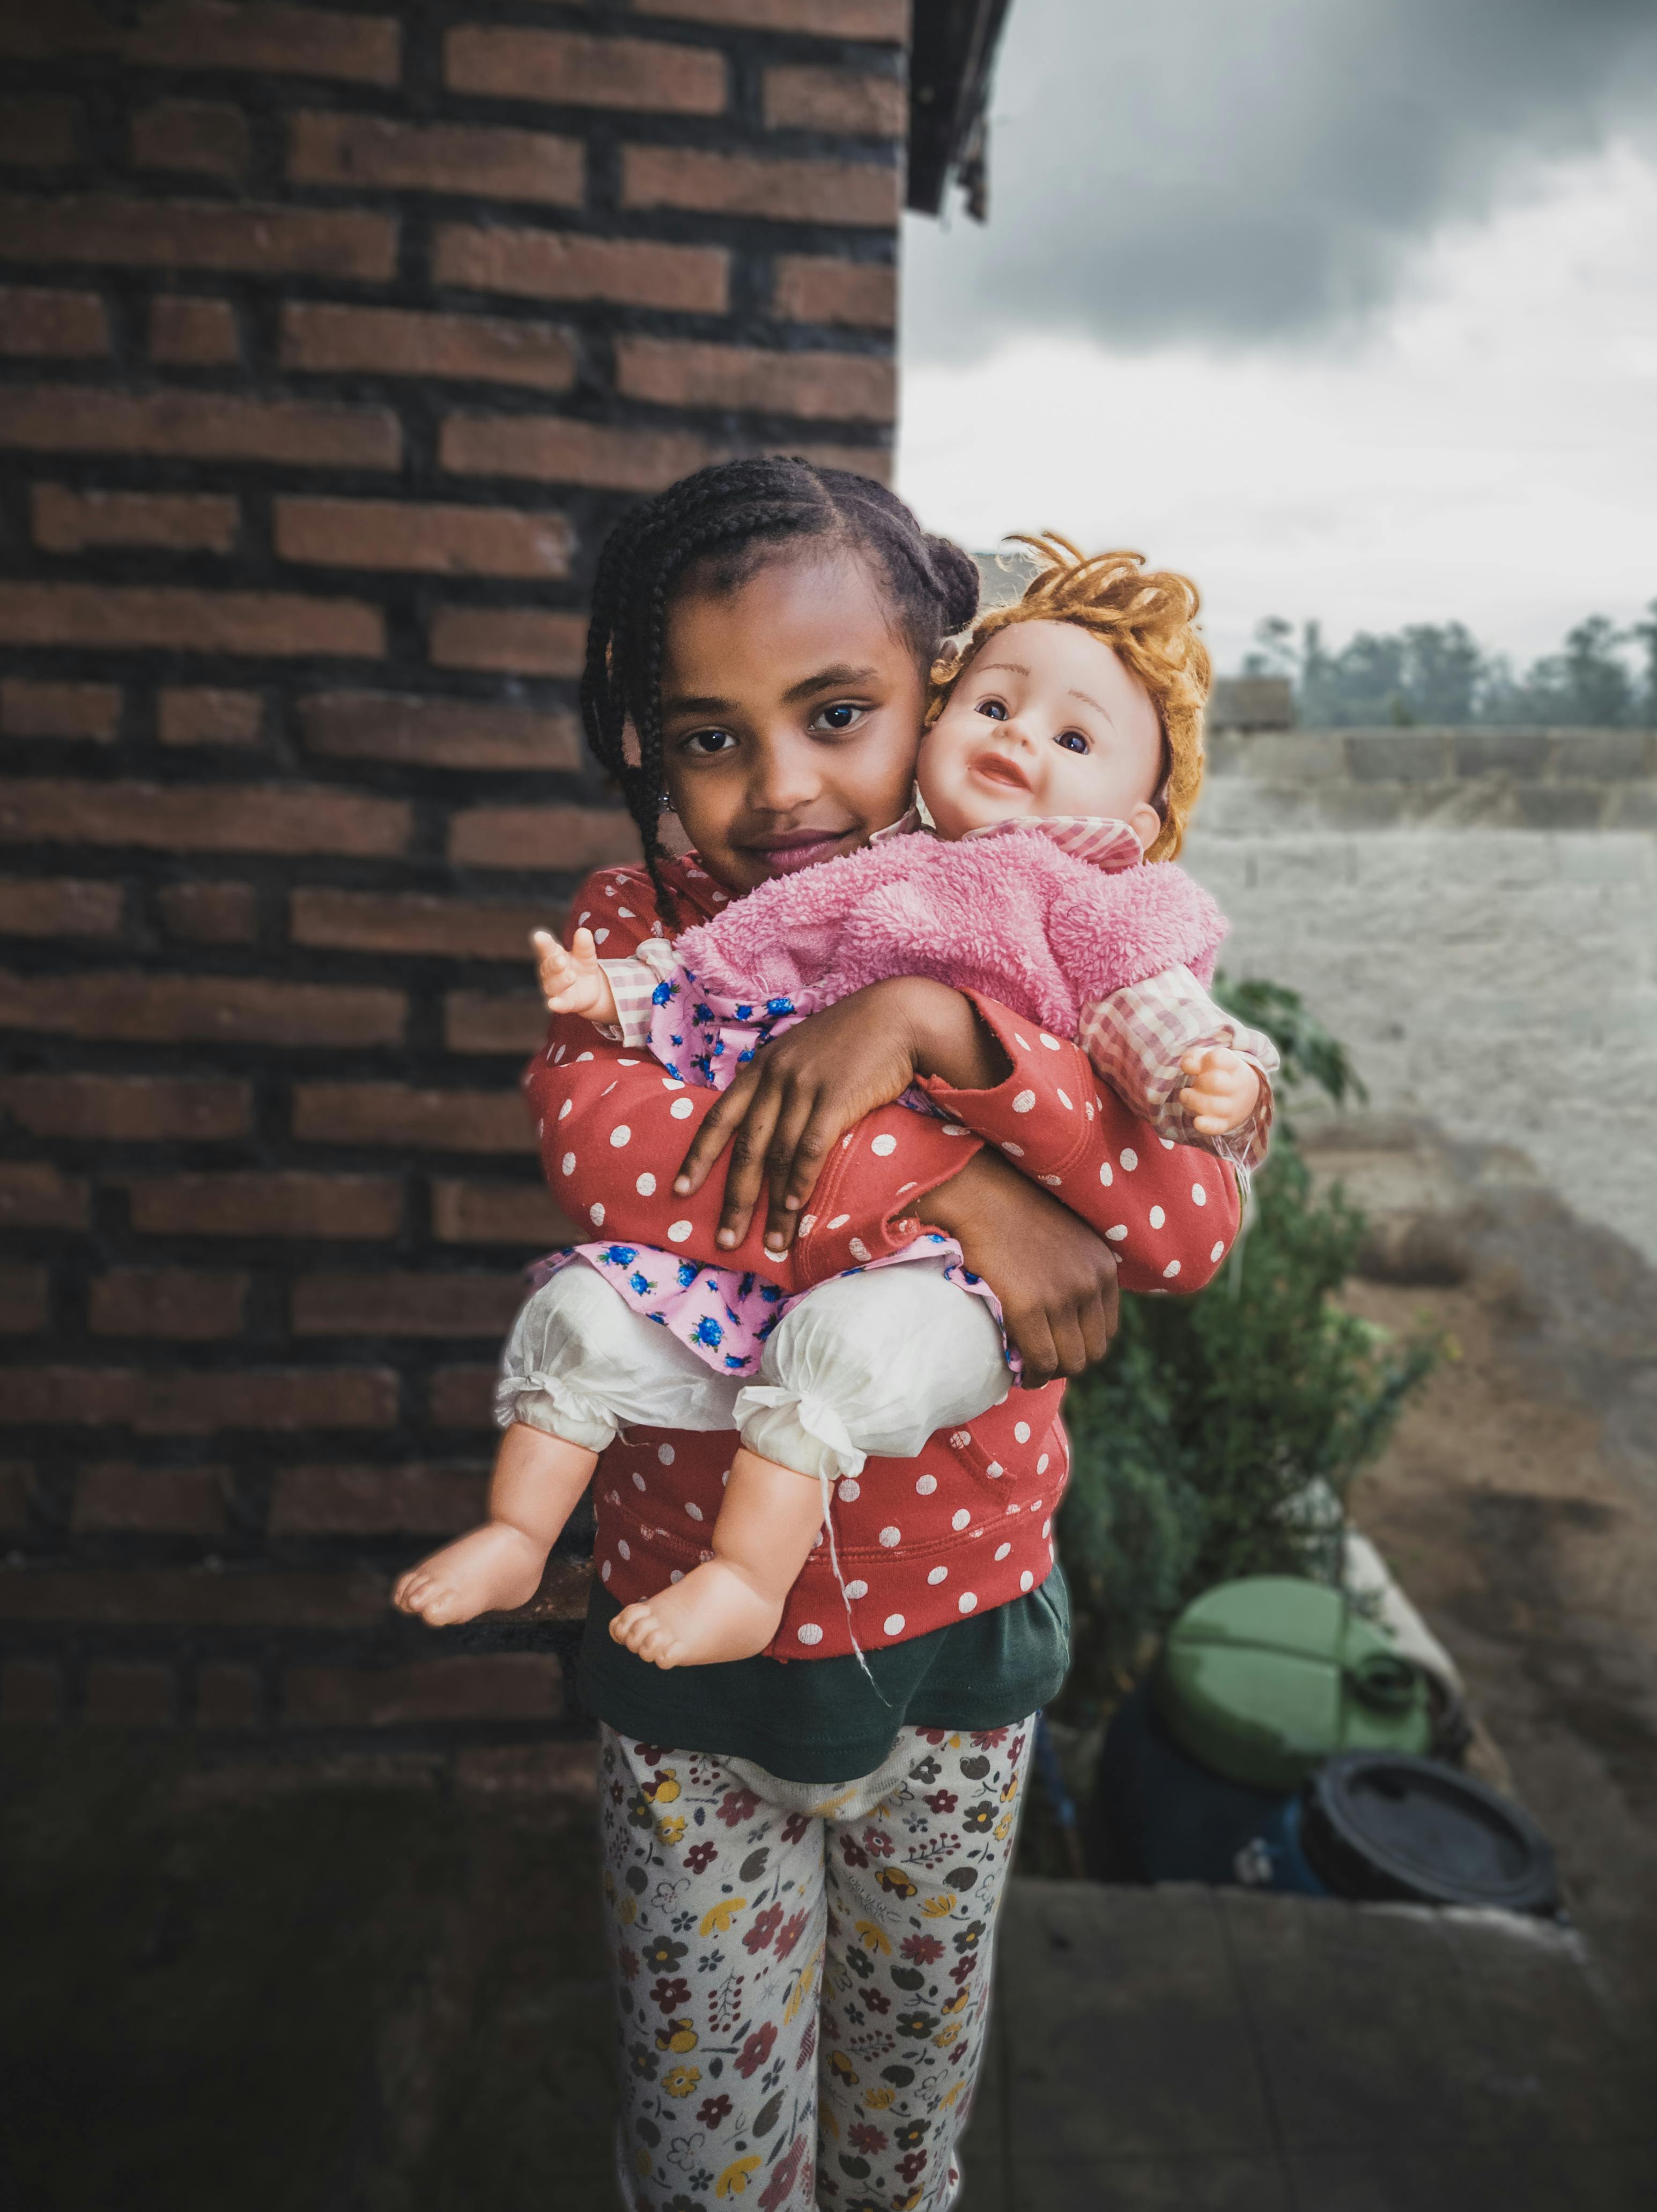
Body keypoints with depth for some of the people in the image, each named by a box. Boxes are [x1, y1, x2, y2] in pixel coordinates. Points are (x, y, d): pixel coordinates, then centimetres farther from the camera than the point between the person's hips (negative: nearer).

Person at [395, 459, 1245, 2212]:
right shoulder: (638, 926, -9)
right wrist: (955, 1189, -30)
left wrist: (931, 1023, -32)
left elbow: (1195, 1227, -21)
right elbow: (598, 1144, -30)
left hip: (958, 1643, 1)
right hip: (691, 1671, -1)